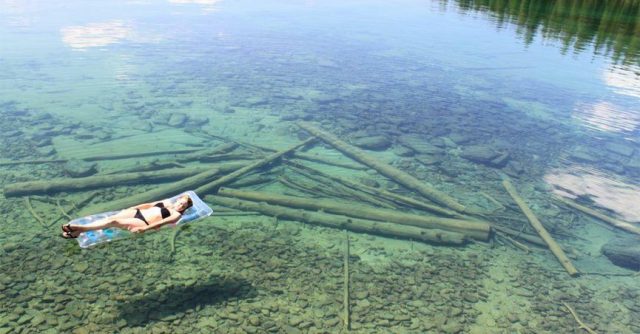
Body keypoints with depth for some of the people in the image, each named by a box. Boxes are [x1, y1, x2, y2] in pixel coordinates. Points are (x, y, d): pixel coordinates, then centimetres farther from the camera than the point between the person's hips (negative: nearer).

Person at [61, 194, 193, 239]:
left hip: (143, 223, -7)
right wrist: (131, 208, 15)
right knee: (111, 217, -15)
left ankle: (78, 228, -21)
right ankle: (76, 232, -19)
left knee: (114, 222, -21)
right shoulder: (167, 203, 22)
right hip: (138, 212, 7)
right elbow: (148, 205, 23)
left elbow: (161, 223, -17)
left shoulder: (176, 215, -3)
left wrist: (144, 228, -29)